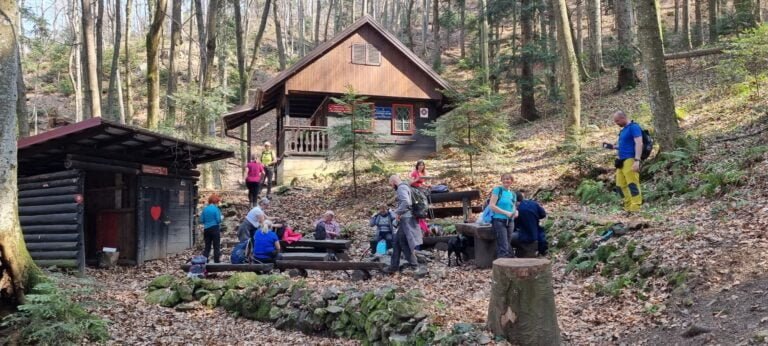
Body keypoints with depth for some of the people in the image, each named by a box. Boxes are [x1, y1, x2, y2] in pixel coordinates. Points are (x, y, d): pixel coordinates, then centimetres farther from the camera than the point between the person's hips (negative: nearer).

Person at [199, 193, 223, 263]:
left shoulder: (205, 209, 5)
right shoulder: (216, 209, -9)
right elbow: (218, 220, -12)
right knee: (216, 247, 2)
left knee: (207, 247, 11)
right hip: (215, 229, -5)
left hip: (206, 229, 5)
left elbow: (201, 220, 5)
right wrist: (222, 218, 9)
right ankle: (216, 262, 3)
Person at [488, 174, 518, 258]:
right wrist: (506, 212, -15)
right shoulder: (497, 190, -3)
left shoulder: (513, 194, 14)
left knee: (508, 246, 9)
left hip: (510, 222, 6)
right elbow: (492, 206, -11)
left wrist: (515, 212, -1)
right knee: (503, 248, -12)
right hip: (499, 220, -6)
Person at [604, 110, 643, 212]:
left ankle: (635, 210, -16)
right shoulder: (623, 130, 20)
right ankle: (628, 209, 14)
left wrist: (637, 160, -25)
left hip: (630, 161, -10)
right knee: (621, 185, 8)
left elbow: (639, 144, -17)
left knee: (632, 185, -13)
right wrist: (612, 146, 21)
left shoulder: (634, 127, -8)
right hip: (622, 161, 10)